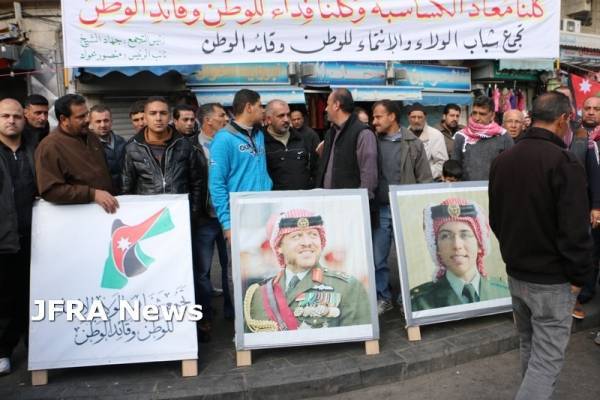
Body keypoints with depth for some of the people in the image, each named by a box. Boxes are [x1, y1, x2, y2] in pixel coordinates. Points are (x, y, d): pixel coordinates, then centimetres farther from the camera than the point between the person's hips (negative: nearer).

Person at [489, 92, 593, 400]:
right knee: (547, 360, 1)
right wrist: (579, 276, -7)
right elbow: (575, 230, -20)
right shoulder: (563, 162, -19)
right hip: (552, 279, -7)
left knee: (529, 348, 22)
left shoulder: (502, 160, 4)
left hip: (515, 273, 7)